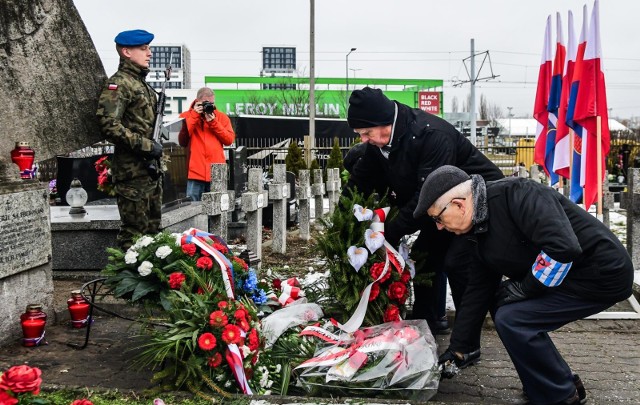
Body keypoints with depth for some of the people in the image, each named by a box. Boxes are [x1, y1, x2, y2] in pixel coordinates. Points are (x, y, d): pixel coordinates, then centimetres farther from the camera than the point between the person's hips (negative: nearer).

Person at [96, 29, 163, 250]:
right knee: (134, 231, -5)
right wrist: (145, 145, -20)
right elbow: (108, 125, -22)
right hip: (132, 171, -9)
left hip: (151, 168, 9)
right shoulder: (119, 84, -11)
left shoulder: (142, 84, 18)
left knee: (152, 228, 15)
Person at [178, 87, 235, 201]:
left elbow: (229, 140, 3)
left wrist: (213, 122, -5)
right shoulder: (187, 116, 8)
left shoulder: (222, 117, 14)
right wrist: (194, 116, -6)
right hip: (195, 171, -2)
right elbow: (182, 141, -6)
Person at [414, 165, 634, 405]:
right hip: (568, 276, 9)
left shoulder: (516, 194, -23)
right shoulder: (477, 233, 6)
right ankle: (564, 383, 20)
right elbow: (478, 291, 13)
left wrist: (523, 288, -19)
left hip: (602, 273, -9)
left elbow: (563, 247, -34)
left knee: (512, 319, -17)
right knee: (501, 305, 11)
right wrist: (455, 348, 15)